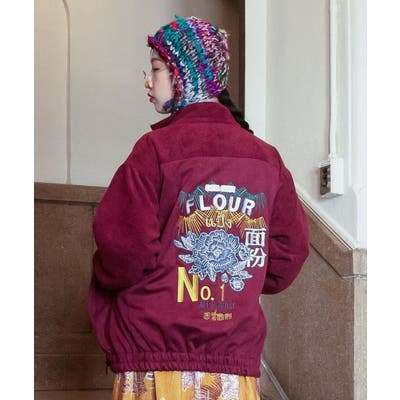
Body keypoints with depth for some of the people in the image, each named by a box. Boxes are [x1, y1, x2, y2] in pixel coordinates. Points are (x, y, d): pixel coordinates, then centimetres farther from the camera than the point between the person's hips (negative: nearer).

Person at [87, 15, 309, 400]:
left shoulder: (157, 148, -9)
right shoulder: (266, 157, 4)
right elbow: (291, 250, 5)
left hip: (156, 364, -4)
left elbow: (124, 250, -13)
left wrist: (105, 279, 7)